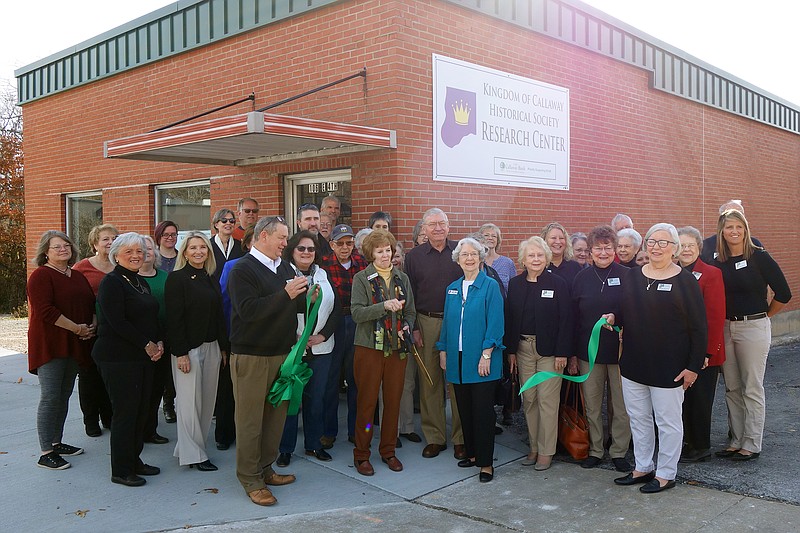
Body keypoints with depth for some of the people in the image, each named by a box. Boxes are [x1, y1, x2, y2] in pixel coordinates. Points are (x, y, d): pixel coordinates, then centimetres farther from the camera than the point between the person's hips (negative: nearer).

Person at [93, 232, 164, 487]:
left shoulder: (141, 282, 16)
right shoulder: (111, 282, -9)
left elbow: (152, 318, 19)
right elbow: (117, 322, -18)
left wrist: (159, 343, 1)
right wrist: (147, 345, -14)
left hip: (143, 357, 8)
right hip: (118, 358, -8)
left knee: (141, 410, 11)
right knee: (125, 412, -3)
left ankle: (134, 461, 24)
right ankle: (120, 471, 8)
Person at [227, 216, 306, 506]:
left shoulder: (285, 268, 14)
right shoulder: (243, 269, -10)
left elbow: (295, 306, 18)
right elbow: (248, 310, -22)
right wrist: (285, 294, -26)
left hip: (282, 353, 7)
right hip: (251, 356, -7)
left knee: (276, 414, 12)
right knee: (250, 418, 1)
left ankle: (265, 468, 26)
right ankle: (250, 479, 11)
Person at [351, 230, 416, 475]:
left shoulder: (402, 278, 10)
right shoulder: (361, 278, -2)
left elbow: (410, 311, 15)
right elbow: (357, 312, -13)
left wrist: (406, 327, -5)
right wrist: (384, 306, -25)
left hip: (397, 347, 4)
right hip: (369, 347, -4)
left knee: (393, 400, 9)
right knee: (367, 401, 2)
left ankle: (388, 450, 24)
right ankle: (361, 454, 15)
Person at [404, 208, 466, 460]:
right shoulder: (414, 256, 5)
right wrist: (414, 328, 0)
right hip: (427, 324, 1)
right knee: (429, 383, 6)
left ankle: (461, 438, 14)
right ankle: (434, 437, 17)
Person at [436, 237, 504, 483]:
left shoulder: (490, 286, -5)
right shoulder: (452, 289, 11)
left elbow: (495, 323, -10)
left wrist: (487, 354, -15)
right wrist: (443, 350, 10)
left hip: (481, 360, -5)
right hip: (457, 358, 5)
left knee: (483, 410, -2)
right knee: (464, 409, 11)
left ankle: (486, 462, 7)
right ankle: (472, 453, 25)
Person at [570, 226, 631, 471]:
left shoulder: (627, 276, -3)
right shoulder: (582, 278, 3)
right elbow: (574, 318, 4)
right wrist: (572, 354, 3)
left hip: (620, 350, -2)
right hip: (589, 351, 2)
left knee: (621, 406, 6)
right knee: (591, 405, 10)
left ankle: (618, 451, 21)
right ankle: (595, 449, 24)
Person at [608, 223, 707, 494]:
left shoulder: (685, 281, -9)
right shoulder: (632, 276, 6)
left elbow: (698, 328, -8)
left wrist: (694, 366, -11)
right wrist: (613, 318, -6)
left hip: (669, 367, -5)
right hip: (633, 363, 5)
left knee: (668, 421, 8)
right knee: (638, 418, 15)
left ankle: (666, 474, 22)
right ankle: (643, 467, 30)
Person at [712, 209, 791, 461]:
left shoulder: (759, 257, -8)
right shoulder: (718, 261, 4)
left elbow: (783, 293, -6)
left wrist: (764, 316, 3)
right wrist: (721, 321, 3)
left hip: (753, 328, -5)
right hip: (725, 327, 5)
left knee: (752, 388, 2)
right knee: (732, 388, 11)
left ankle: (752, 445, 12)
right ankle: (736, 441, 22)